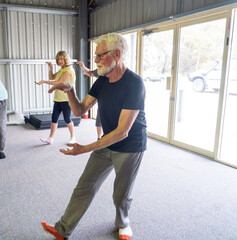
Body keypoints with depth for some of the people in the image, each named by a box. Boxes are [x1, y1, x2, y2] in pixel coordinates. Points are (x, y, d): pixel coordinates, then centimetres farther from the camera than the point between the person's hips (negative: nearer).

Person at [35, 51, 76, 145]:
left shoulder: (68, 70, -13)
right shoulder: (61, 70, 18)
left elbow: (59, 82, -18)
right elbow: (51, 77, 24)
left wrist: (44, 81, -16)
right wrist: (51, 68, 8)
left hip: (67, 99, -8)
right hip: (58, 98, 9)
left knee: (67, 119, 0)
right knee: (54, 118, 5)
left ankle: (73, 137, 17)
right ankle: (51, 138, 10)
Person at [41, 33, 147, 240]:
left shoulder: (134, 84, -26)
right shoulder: (102, 81, -2)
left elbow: (122, 132, -28)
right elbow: (80, 111, 2)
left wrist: (85, 149, -26)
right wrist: (70, 91, -18)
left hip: (130, 149, -6)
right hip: (107, 144, 6)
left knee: (121, 195, 14)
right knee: (85, 187, 11)